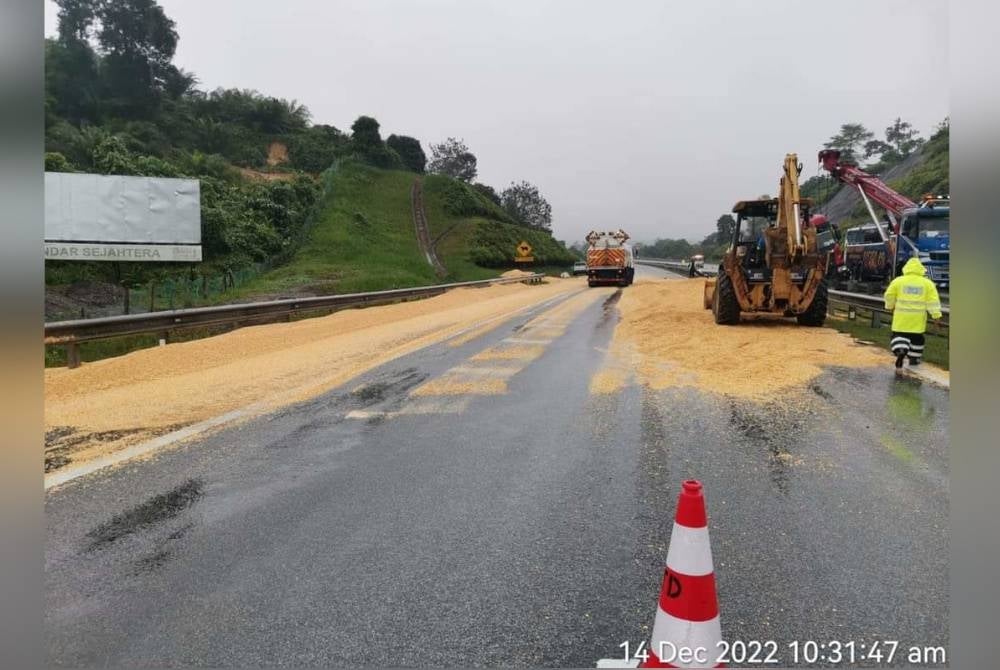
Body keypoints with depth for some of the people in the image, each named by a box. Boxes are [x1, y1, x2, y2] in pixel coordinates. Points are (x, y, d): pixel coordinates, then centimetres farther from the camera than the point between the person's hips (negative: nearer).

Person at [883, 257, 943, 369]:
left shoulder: (898, 281, -1)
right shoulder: (927, 283, 1)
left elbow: (889, 296, 3)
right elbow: (933, 301, -2)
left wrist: (890, 306, 21)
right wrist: (936, 315, 1)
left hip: (902, 317, -1)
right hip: (918, 318, 1)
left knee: (899, 335, 6)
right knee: (916, 337, 16)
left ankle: (900, 350, -21)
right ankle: (914, 358, 22)